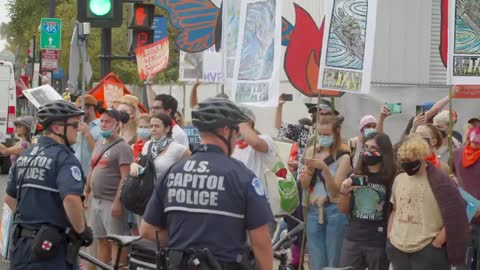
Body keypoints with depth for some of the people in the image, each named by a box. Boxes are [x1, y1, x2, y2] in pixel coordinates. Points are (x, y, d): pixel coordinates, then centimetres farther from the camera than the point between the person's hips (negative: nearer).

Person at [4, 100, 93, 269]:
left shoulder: (25, 156, 12)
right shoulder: (64, 158, -13)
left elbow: (10, 198, 21)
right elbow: (71, 198, -28)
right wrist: (82, 231, -15)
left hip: (20, 244, 8)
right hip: (49, 246, -8)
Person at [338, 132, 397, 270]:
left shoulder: (392, 178, -6)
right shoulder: (355, 175, 8)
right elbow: (344, 209, 15)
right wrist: (344, 192, -4)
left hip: (379, 244, -4)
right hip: (352, 240, 4)